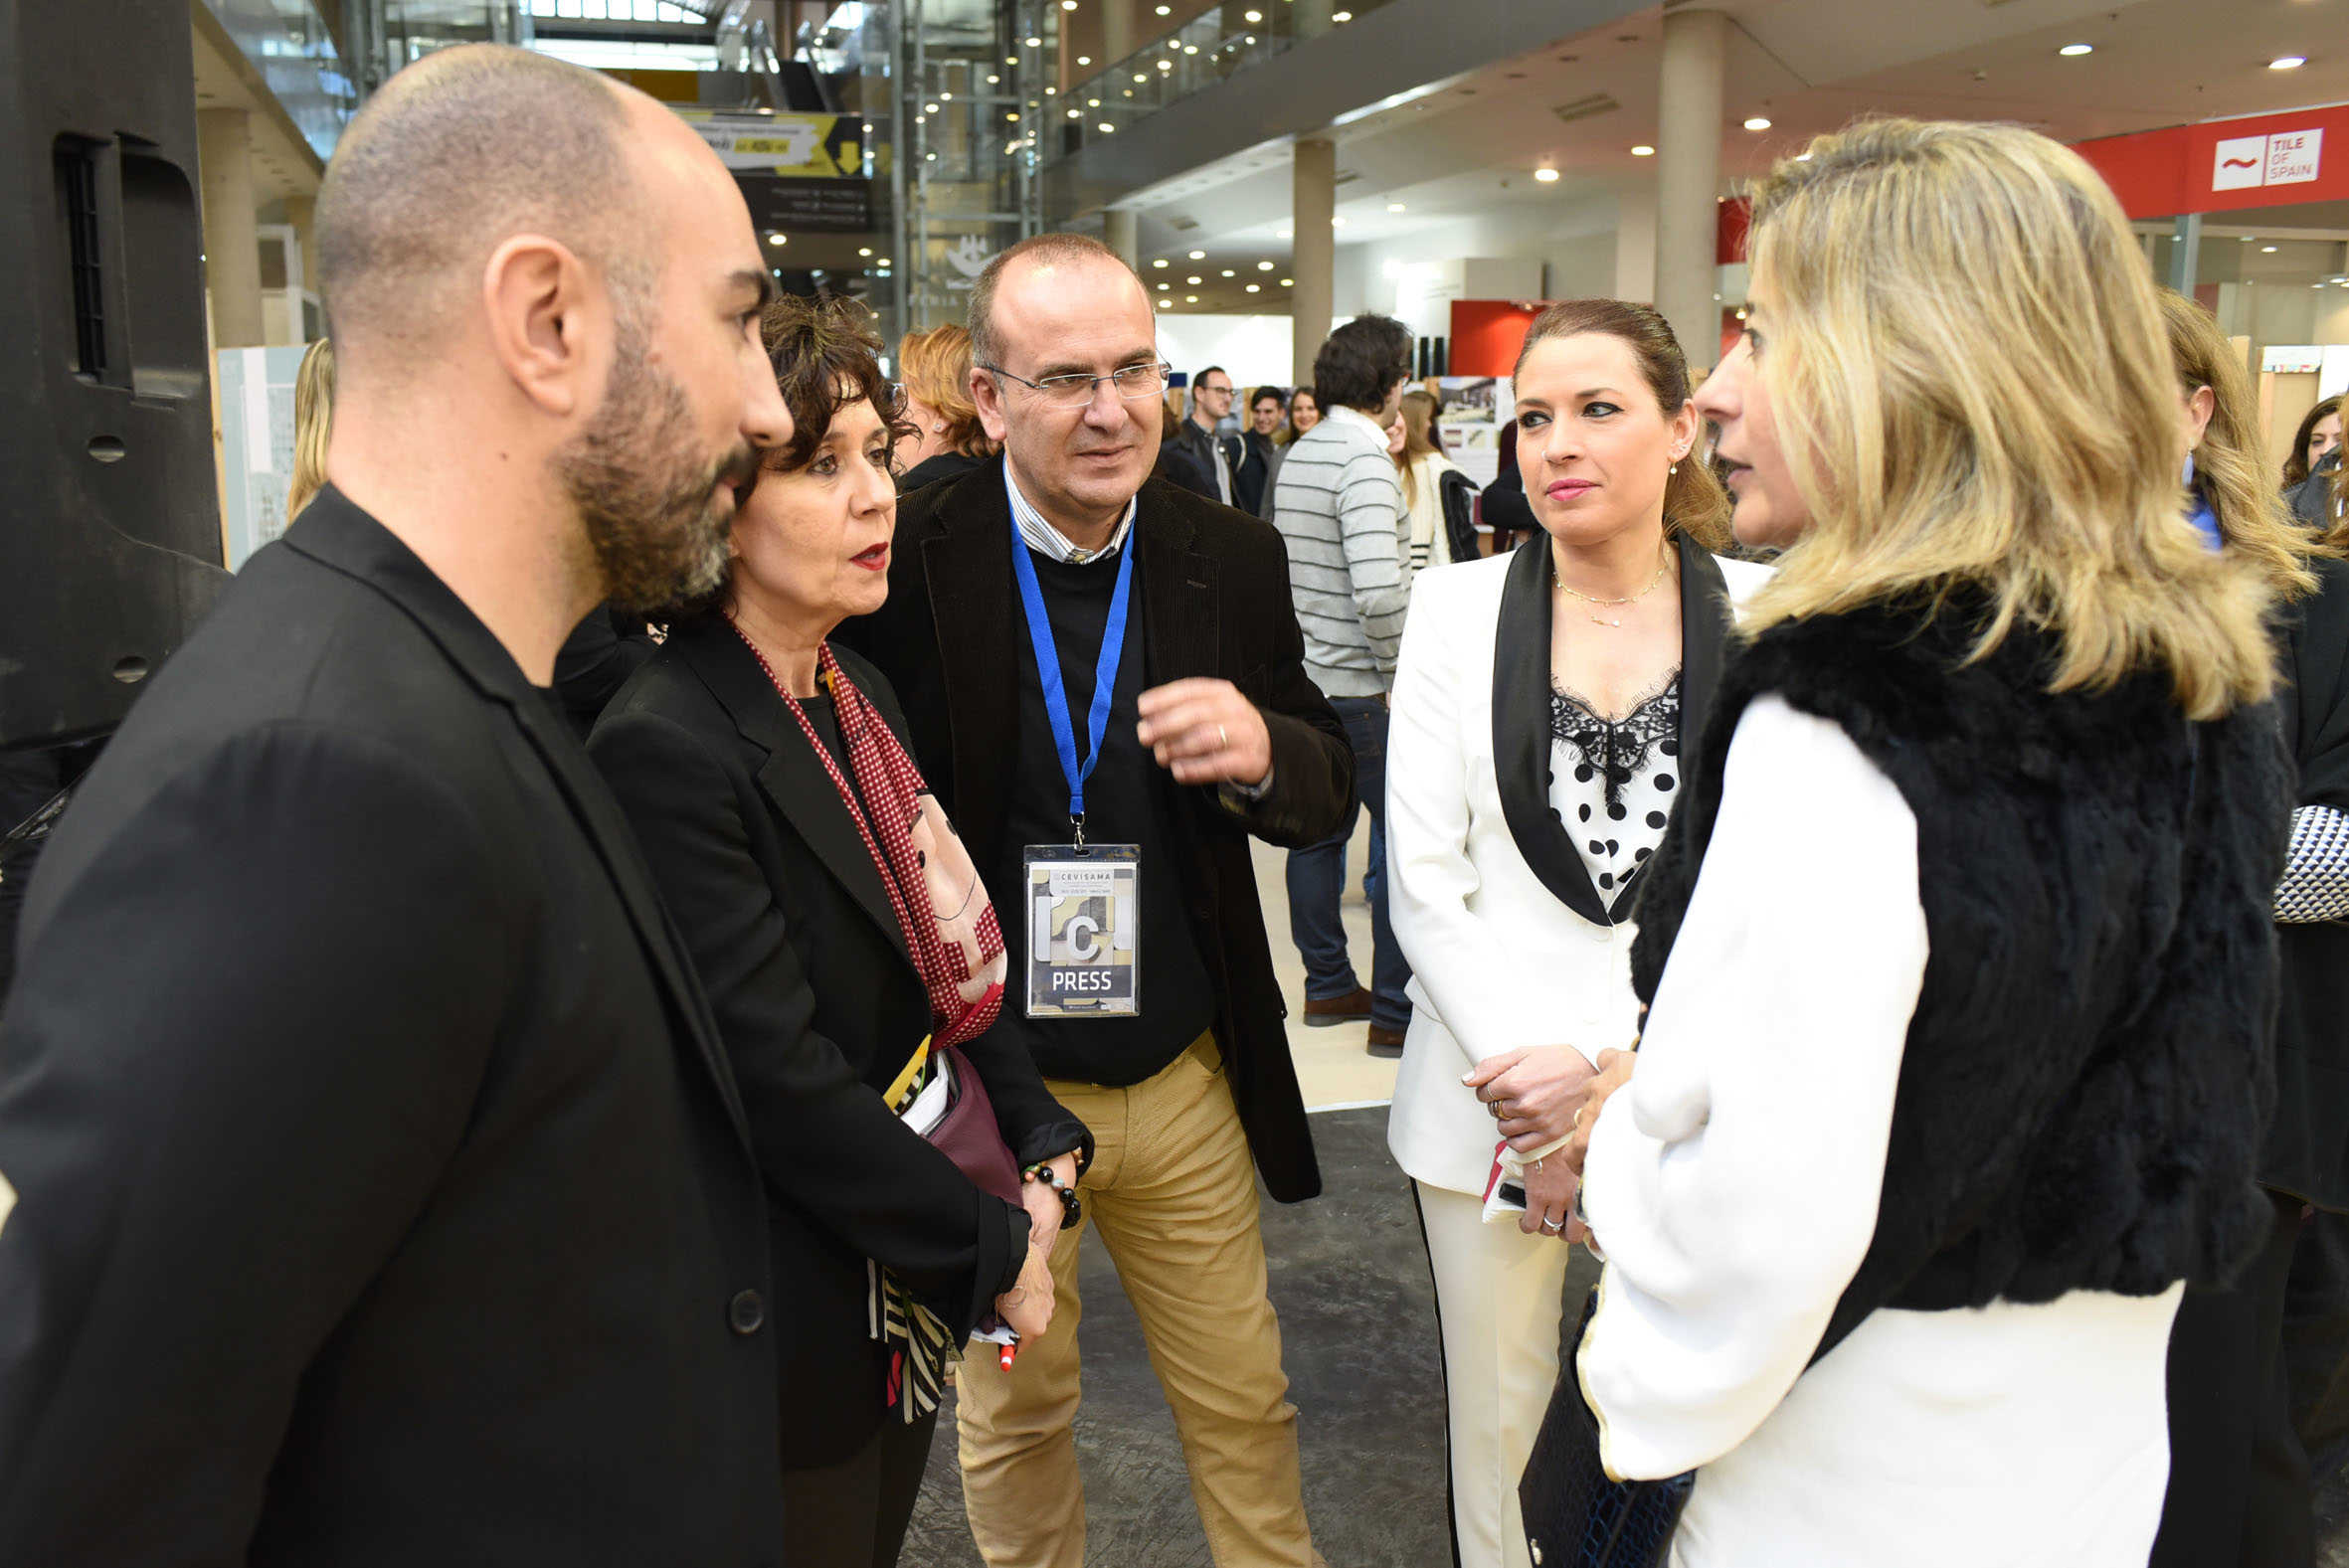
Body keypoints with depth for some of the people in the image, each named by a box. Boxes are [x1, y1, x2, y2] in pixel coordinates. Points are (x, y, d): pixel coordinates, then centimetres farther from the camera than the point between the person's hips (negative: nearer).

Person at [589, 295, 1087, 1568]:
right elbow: (782, 1081, -25)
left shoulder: (857, 696, 4)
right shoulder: (665, 749, -24)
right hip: (795, 1327, -8)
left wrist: (1040, 1139, -2)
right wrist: (993, 1246, -16)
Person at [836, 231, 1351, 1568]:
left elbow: (1328, 790, 2)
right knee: (1013, 1419, 21)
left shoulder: (1232, 560, -3)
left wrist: (1265, 752, -22)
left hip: (1189, 1083, 3)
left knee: (1243, 1404, 20)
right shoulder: (905, 562, -13)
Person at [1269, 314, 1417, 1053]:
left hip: (1304, 676, 9)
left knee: (1318, 830, 16)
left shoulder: (1299, 453, 10)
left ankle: (1326, 984, 27)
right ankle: (1396, 1012, 5)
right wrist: (1404, 671, -17)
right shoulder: (1366, 460, -18)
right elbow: (1378, 590, -29)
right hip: (1359, 686, -9)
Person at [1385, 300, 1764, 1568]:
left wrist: (1611, 1068, -14)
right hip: (1489, 1100, 1)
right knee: (1500, 1417, 13)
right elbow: (1423, 880, -2)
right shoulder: (1457, 608, 0)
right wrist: (1526, 1075, -10)